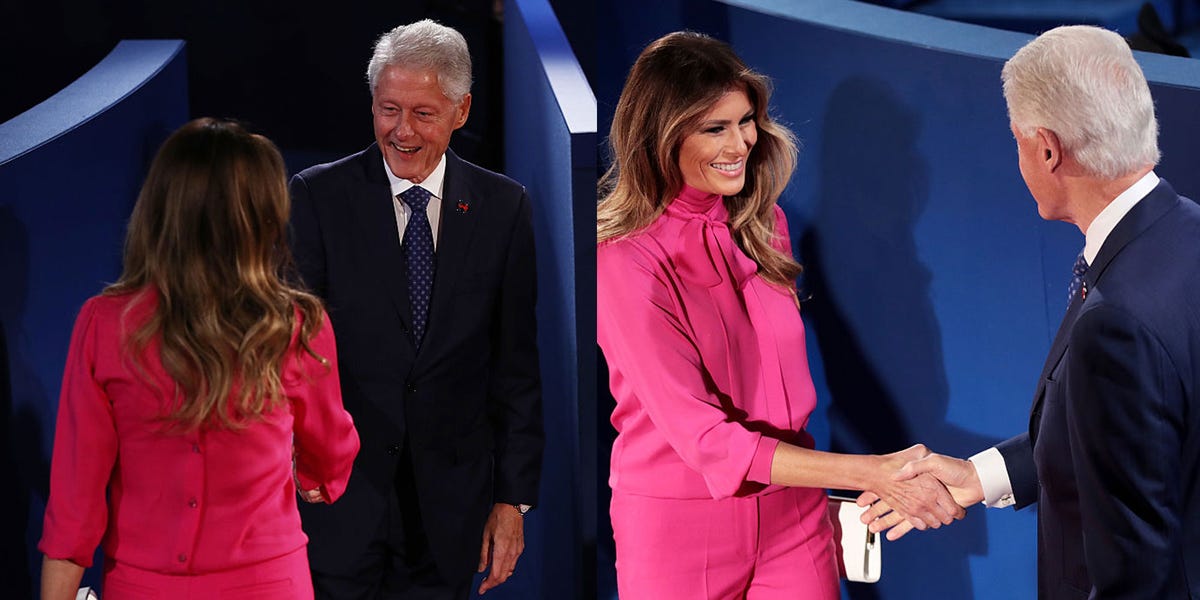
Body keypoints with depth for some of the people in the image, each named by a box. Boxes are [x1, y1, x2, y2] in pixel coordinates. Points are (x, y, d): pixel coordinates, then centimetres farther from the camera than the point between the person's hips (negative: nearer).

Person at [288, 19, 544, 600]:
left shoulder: (503, 206, 2)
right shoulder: (318, 196, -3)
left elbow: (516, 362, 4)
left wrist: (513, 497, 2)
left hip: (450, 499, 2)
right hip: (339, 487, -1)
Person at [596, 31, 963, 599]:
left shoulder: (764, 226, 6)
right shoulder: (625, 262, -16)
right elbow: (703, 437, -20)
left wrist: (822, 499, 6)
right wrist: (871, 474, -25)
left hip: (792, 517, 5)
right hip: (677, 526, -5)